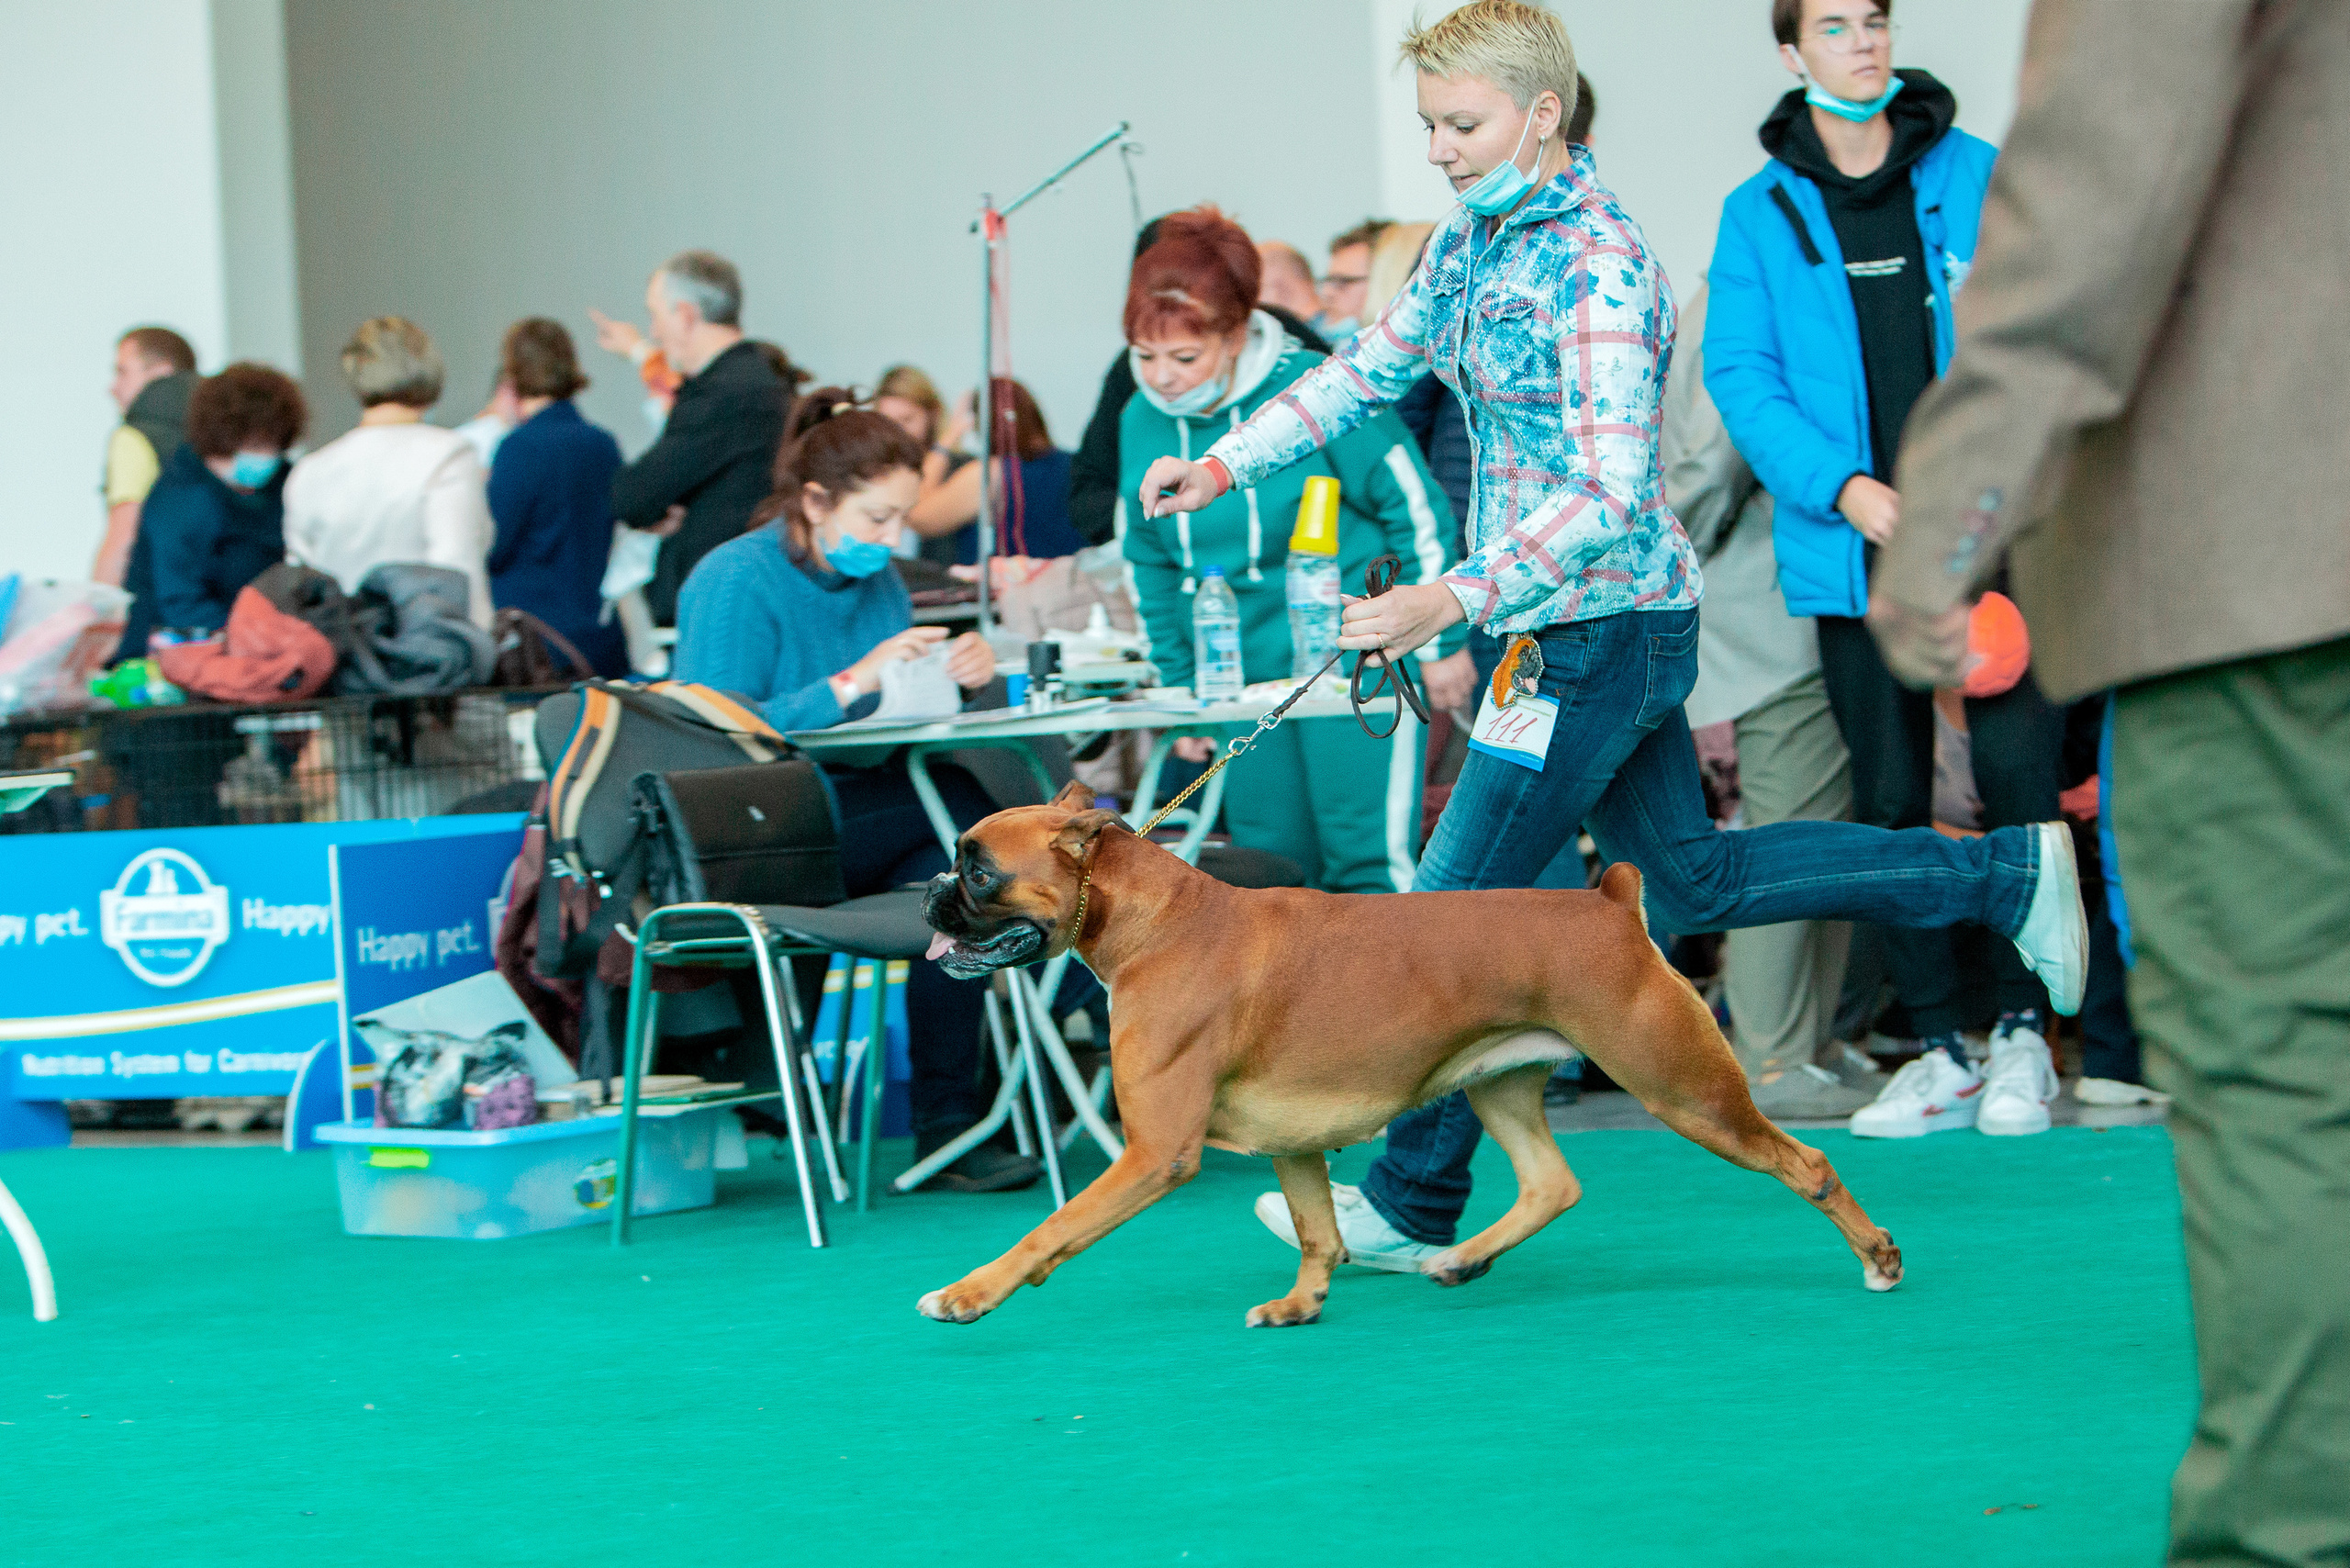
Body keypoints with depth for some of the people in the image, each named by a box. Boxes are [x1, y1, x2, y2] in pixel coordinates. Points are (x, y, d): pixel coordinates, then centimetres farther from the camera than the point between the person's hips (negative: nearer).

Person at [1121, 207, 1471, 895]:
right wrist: (1180, 688, 15)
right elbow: (1149, 562, 15)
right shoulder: (1142, 420, 2)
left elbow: (1416, 507, -8)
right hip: (1236, 677, 6)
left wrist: (1439, 643, -5)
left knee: (1365, 862, -10)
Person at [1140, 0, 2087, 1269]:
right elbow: (1372, 365, 20)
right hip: (1569, 627, 10)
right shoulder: (1471, 237, 8)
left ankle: (1415, 1207, 9)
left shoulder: (1599, 268, -20)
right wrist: (1225, 463, 10)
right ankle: (2002, 877, 24)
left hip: (1601, 630, -10)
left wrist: (1455, 601, -31)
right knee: (1694, 878, 17)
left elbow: (1610, 496, -26)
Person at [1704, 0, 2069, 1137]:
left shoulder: (1976, 177, 5)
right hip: (1854, 551, 1)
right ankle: (1937, 1053, 12)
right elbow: (1741, 375, -1)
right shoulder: (1759, 213, 5)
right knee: (1890, 801, 4)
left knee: (2017, 770, -8)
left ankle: (2021, 1031, 6)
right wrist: (1846, 488, -15)